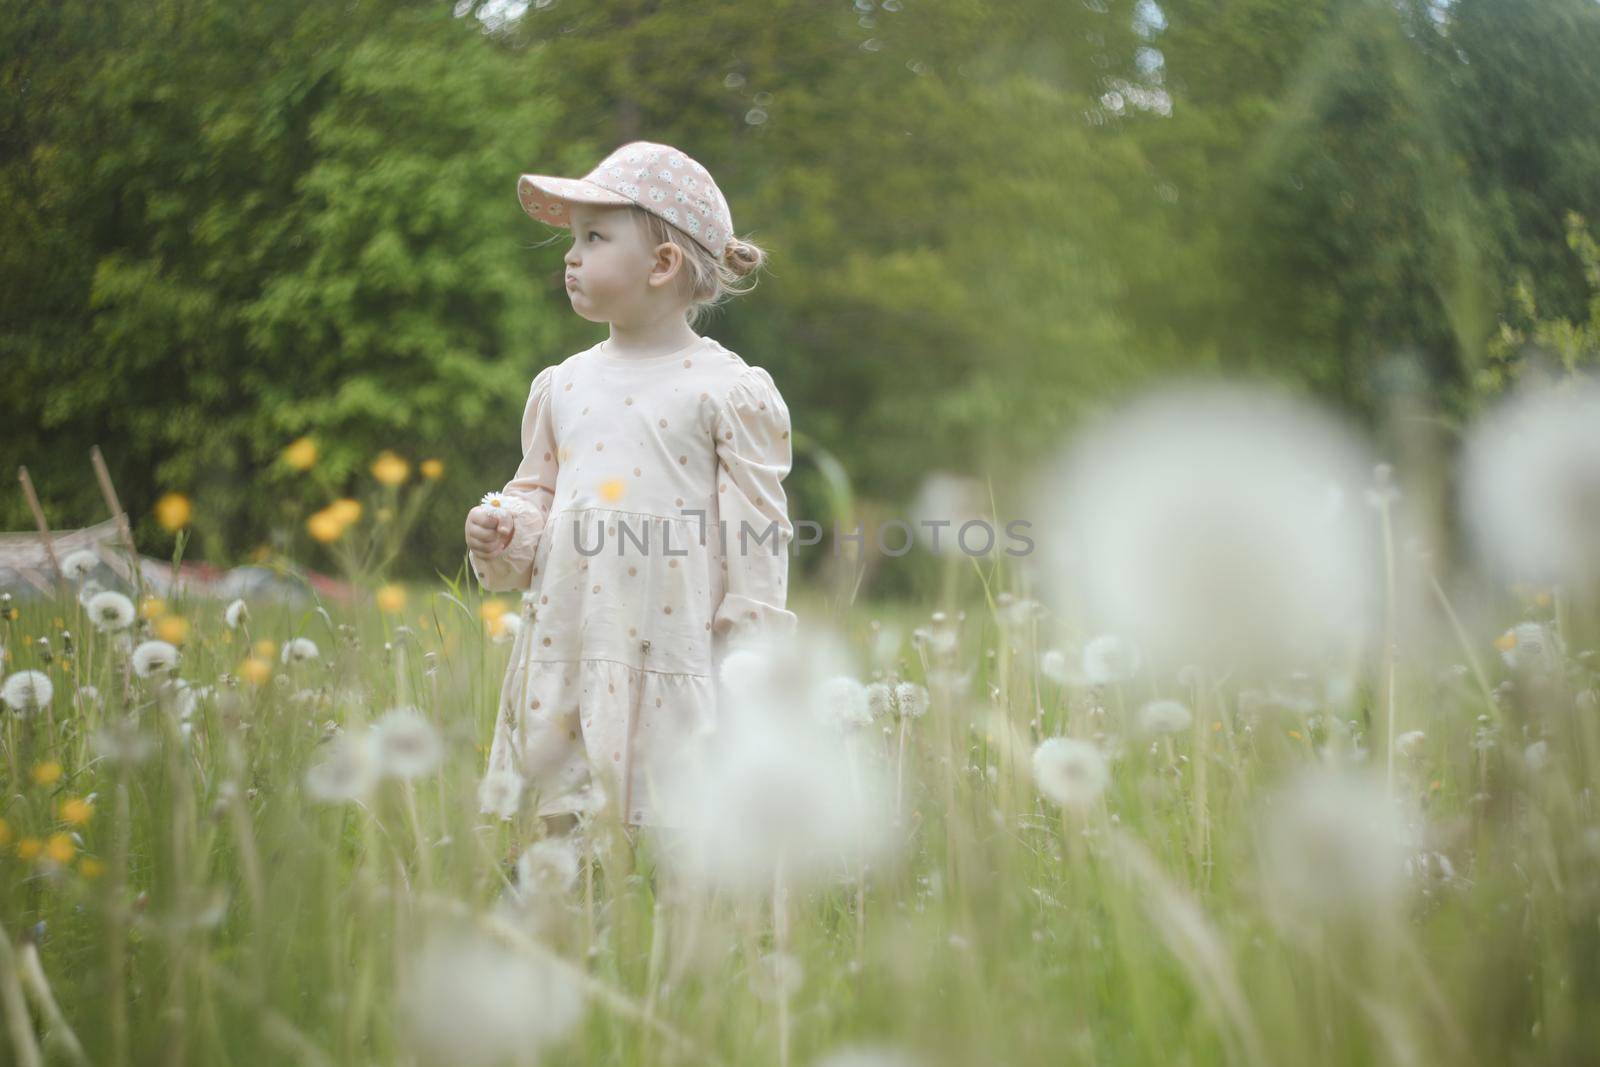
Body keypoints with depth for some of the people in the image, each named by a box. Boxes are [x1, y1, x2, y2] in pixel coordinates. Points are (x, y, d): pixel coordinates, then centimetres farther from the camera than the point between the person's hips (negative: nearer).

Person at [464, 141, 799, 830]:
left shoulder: (726, 391, -3)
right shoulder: (562, 386, 11)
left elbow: (757, 529, -2)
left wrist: (752, 661, -5)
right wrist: (504, 534, 0)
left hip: (675, 662, -5)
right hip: (566, 654, 5)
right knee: (563, 828, 7)